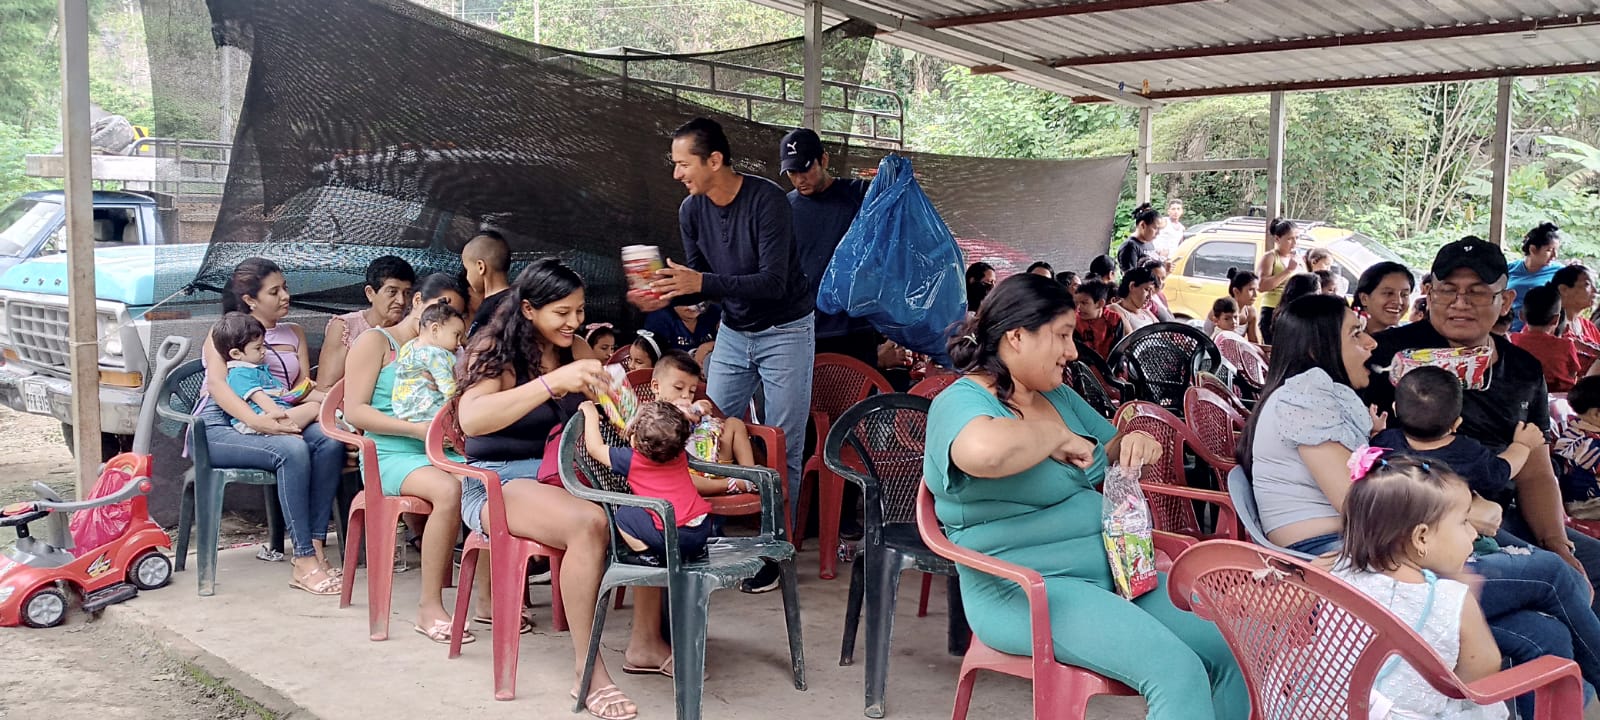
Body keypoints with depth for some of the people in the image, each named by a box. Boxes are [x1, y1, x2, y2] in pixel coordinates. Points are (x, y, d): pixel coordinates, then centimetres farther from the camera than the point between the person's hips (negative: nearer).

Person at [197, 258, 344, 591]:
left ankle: (315, 547, -32)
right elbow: (217, 384, -10)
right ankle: (304, 562, -37)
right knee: (292, 450, -35)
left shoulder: (294, 334, 22)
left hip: (279, 422, 4)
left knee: (329, 440, -29)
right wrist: (257, 421, -28)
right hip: (219, 426, -4)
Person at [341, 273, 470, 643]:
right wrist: (418, 429, -16)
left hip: (443, 452, 5)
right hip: (392, 456, -5)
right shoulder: (377, 341, 6)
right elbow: (355, 411, -5)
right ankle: (429, 607, -28)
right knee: (449, 490, -36)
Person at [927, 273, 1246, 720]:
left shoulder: (1058, 396, 14)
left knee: (1228, 650, -3)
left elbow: (1114, 456, 26)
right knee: (1177, 672, -24)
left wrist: (1135, 442, 2)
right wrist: (1057, 436, -20)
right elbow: (985, 451, -39)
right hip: (1026, 589, -9)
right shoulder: (962, 402, -13)